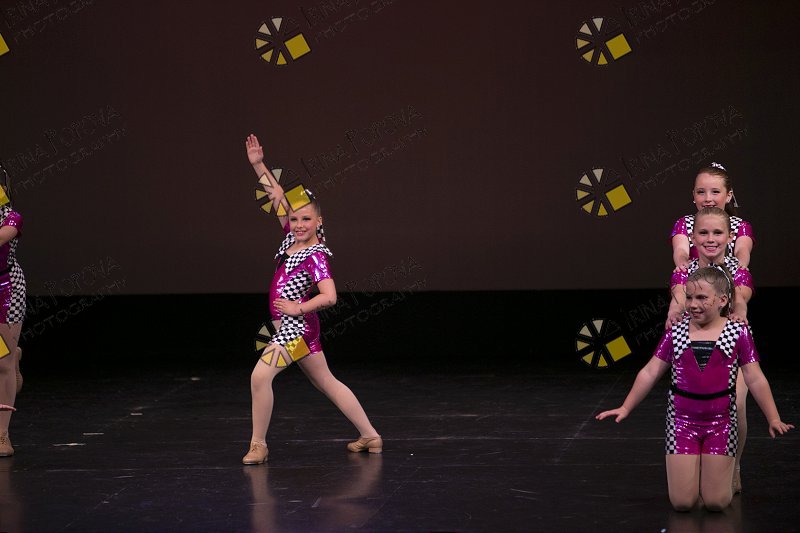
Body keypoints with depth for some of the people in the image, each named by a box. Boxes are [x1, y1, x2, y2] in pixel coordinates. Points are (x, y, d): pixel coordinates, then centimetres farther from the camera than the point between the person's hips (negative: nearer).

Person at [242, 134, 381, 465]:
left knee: (261, 375, -19)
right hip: (291, 326, 9)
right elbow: (278, 197, 9)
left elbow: (329, 297, -24)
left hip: (296, 325, -9)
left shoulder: (315, 255, -16)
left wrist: (298, 308, -16)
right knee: (326, 382, 15)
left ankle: (258, 444, -11)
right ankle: (370, 436, 22)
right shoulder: (292, 238, 5)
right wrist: (258, 166, 4)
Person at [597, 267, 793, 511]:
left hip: (720, 422, -1)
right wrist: (625, 408, 1)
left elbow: (755, 379, -3)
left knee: (716, 502, -2)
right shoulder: (676, 332, 1)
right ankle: (689, 469, 31)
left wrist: (773, 419, -9)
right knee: (682, 502, -4)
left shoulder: (737, 332, -3)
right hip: (682, 420, 1)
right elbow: (650, 373, 5)